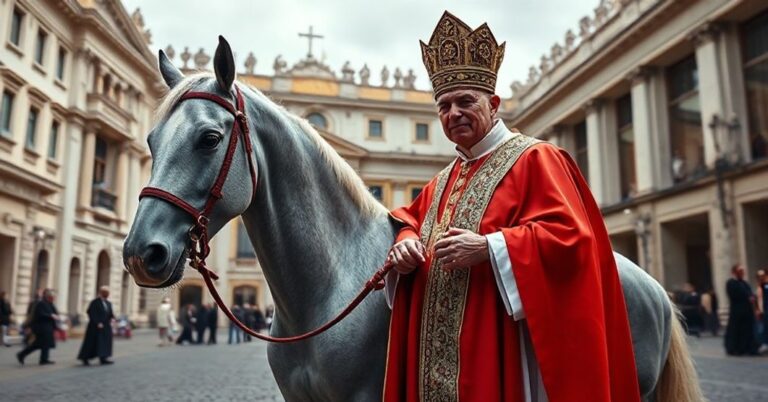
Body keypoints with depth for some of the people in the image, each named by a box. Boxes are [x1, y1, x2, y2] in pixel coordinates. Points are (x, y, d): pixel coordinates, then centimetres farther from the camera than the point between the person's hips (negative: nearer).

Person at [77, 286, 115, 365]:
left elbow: (111, 313, 12)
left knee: (105, 342, 5)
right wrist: (97, 323, -20)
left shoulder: (108, 303, 11)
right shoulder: (95, 302, -10)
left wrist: (112, 318, -9)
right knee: (91, 343, -1)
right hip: (96, 327, -7)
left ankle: (103, 359, 8)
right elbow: (91, 314, -14)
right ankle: (84, 358, 12)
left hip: (106, 327, 7)